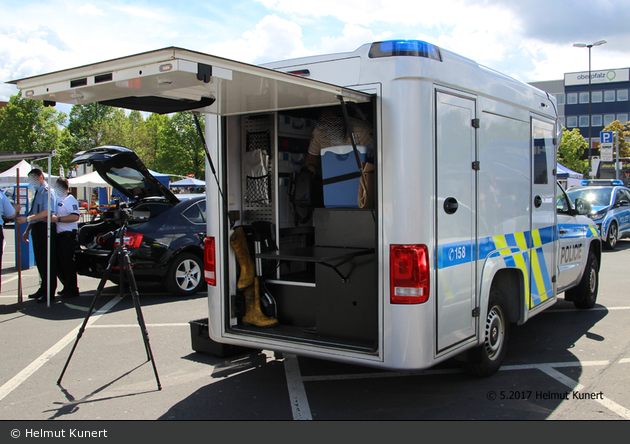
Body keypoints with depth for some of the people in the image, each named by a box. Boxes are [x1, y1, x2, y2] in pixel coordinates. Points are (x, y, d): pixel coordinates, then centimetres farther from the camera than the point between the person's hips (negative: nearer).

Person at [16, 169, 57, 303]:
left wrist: (27, 219, -25)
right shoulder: (37, 192, 19)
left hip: (44, 228, -9)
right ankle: (43, 289, 24)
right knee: (39, 261, 14)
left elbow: (46, 212, -22)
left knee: (46, 262, -7)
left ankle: (49, 293, -3)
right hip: (36, 229, 9)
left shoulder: (47, 192, -10)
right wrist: (27, 230, 24)